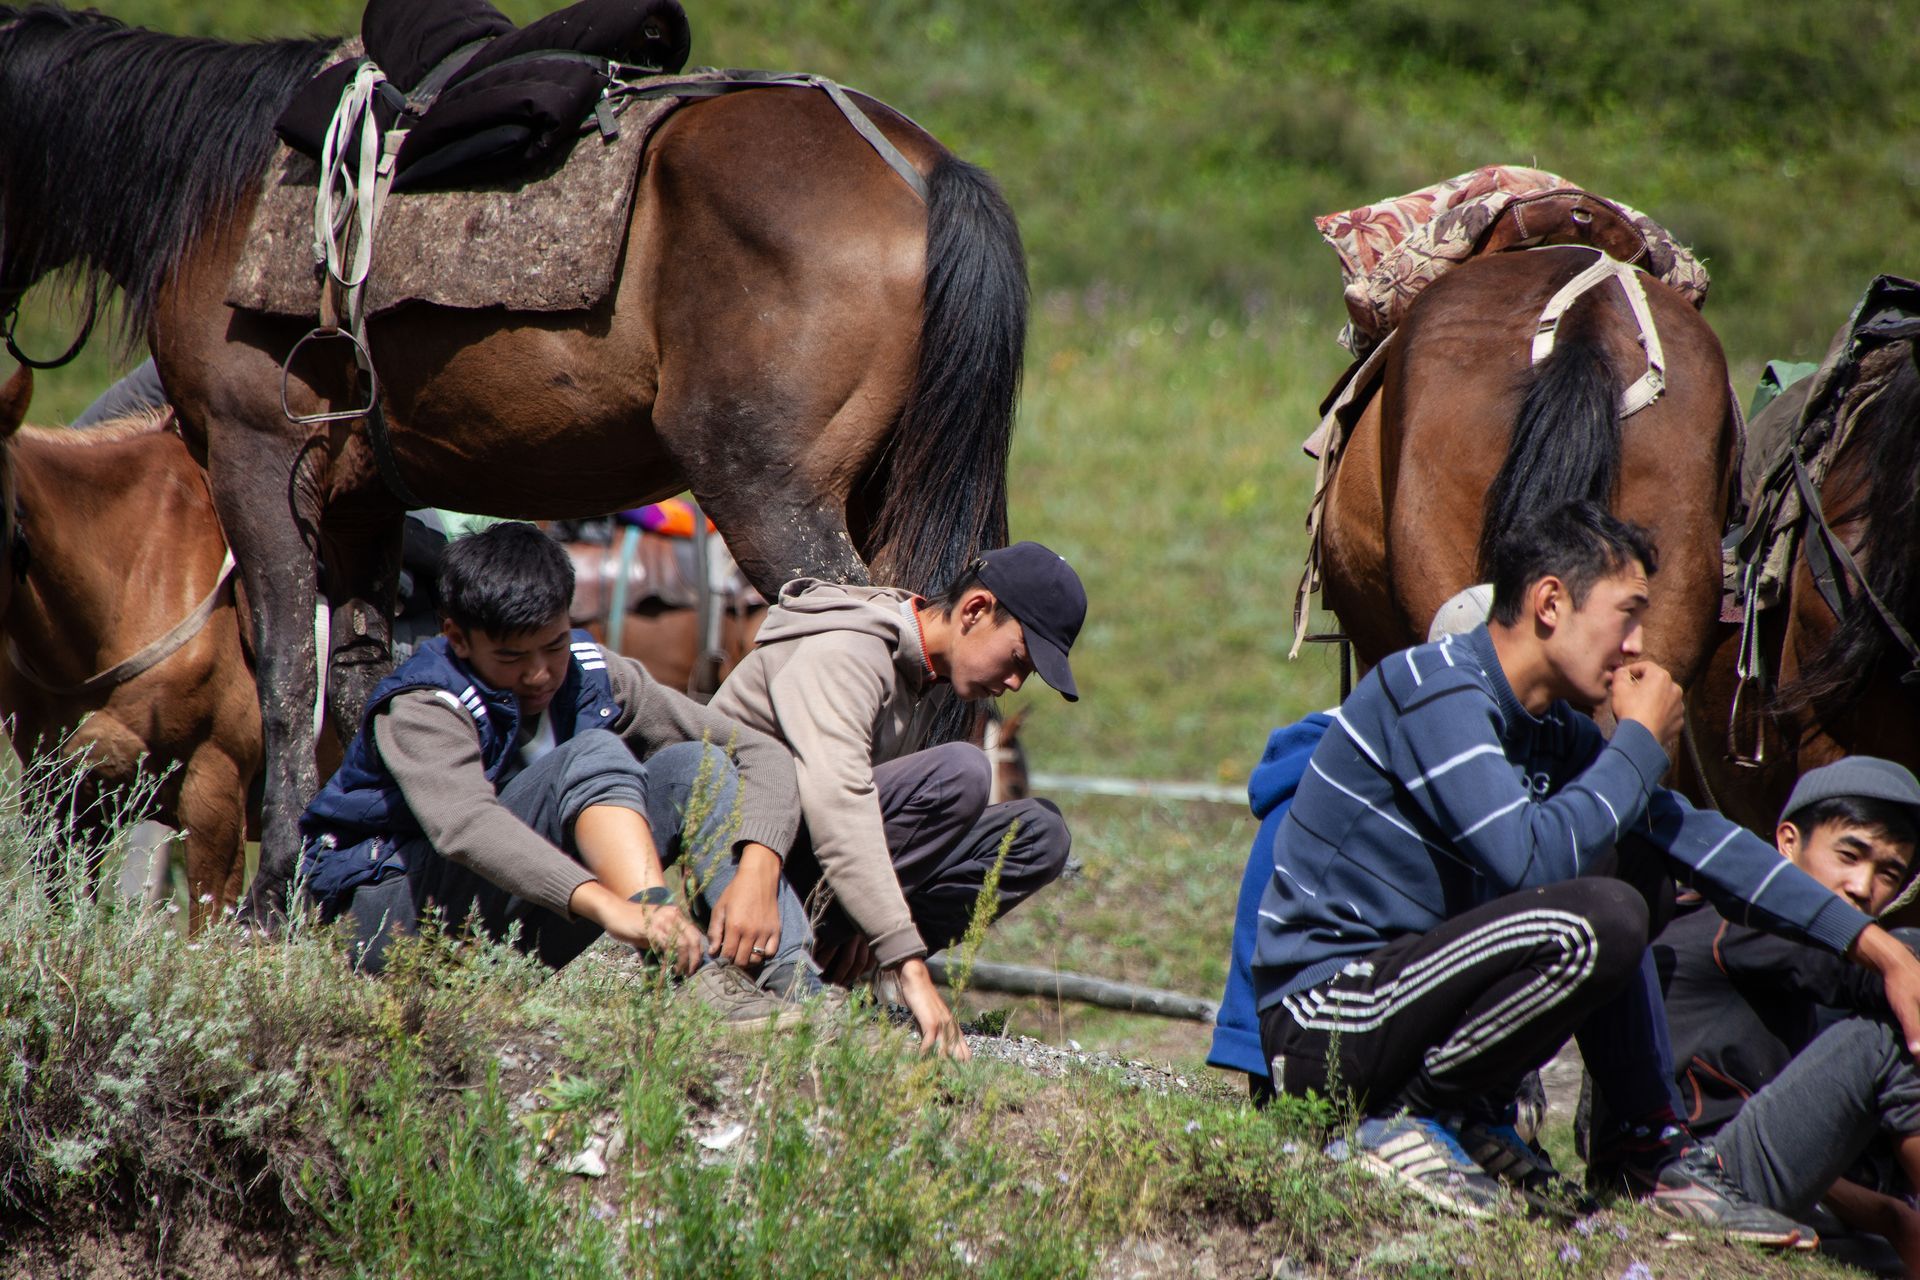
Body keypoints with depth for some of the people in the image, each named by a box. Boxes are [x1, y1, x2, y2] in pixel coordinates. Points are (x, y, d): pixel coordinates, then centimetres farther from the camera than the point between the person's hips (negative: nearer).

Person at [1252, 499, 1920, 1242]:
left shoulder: (1553, 732, 12)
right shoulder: (1438, 689, -15)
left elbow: (1699, 838, 17)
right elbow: (1531, 856, -27)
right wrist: (1642, 741, -12)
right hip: (1325, 1025, -10)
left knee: (1623, 855, 15)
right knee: (1602, 920, -27)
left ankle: (1659, 1152, 9)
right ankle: (1407, 1118, -12)